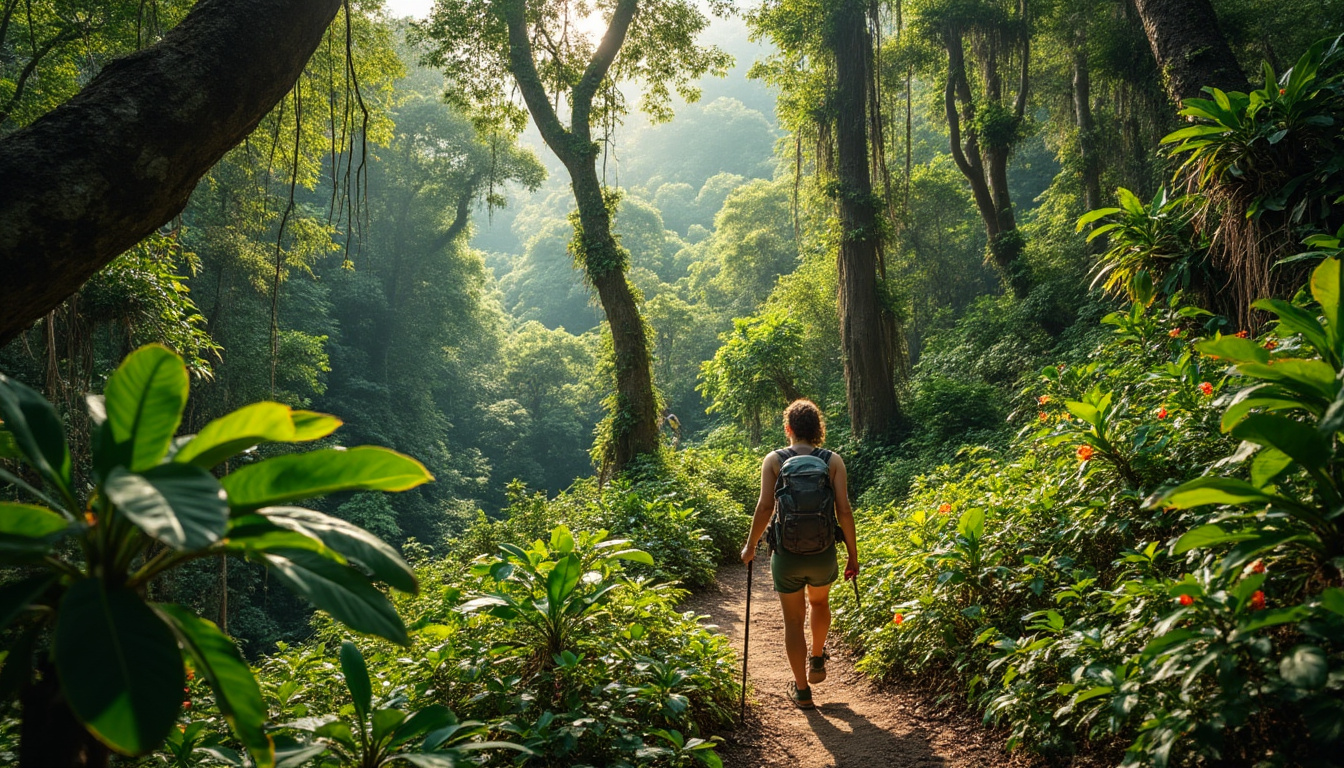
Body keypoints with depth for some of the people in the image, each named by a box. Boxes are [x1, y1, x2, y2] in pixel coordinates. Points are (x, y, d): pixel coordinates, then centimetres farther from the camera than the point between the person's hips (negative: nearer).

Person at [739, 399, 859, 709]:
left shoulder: (774, 460, -6)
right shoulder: (833, 461, -3)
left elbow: (765, 507, -12)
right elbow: (844, 511, -7)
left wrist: (750, 546, 1)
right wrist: (853, 555, 2)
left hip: (786, 554, -1)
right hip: (823, 553, 2)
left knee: (794, 620, 14)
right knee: (820, 602, 31)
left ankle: (801, 689, 24)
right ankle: (817, 660, 46)